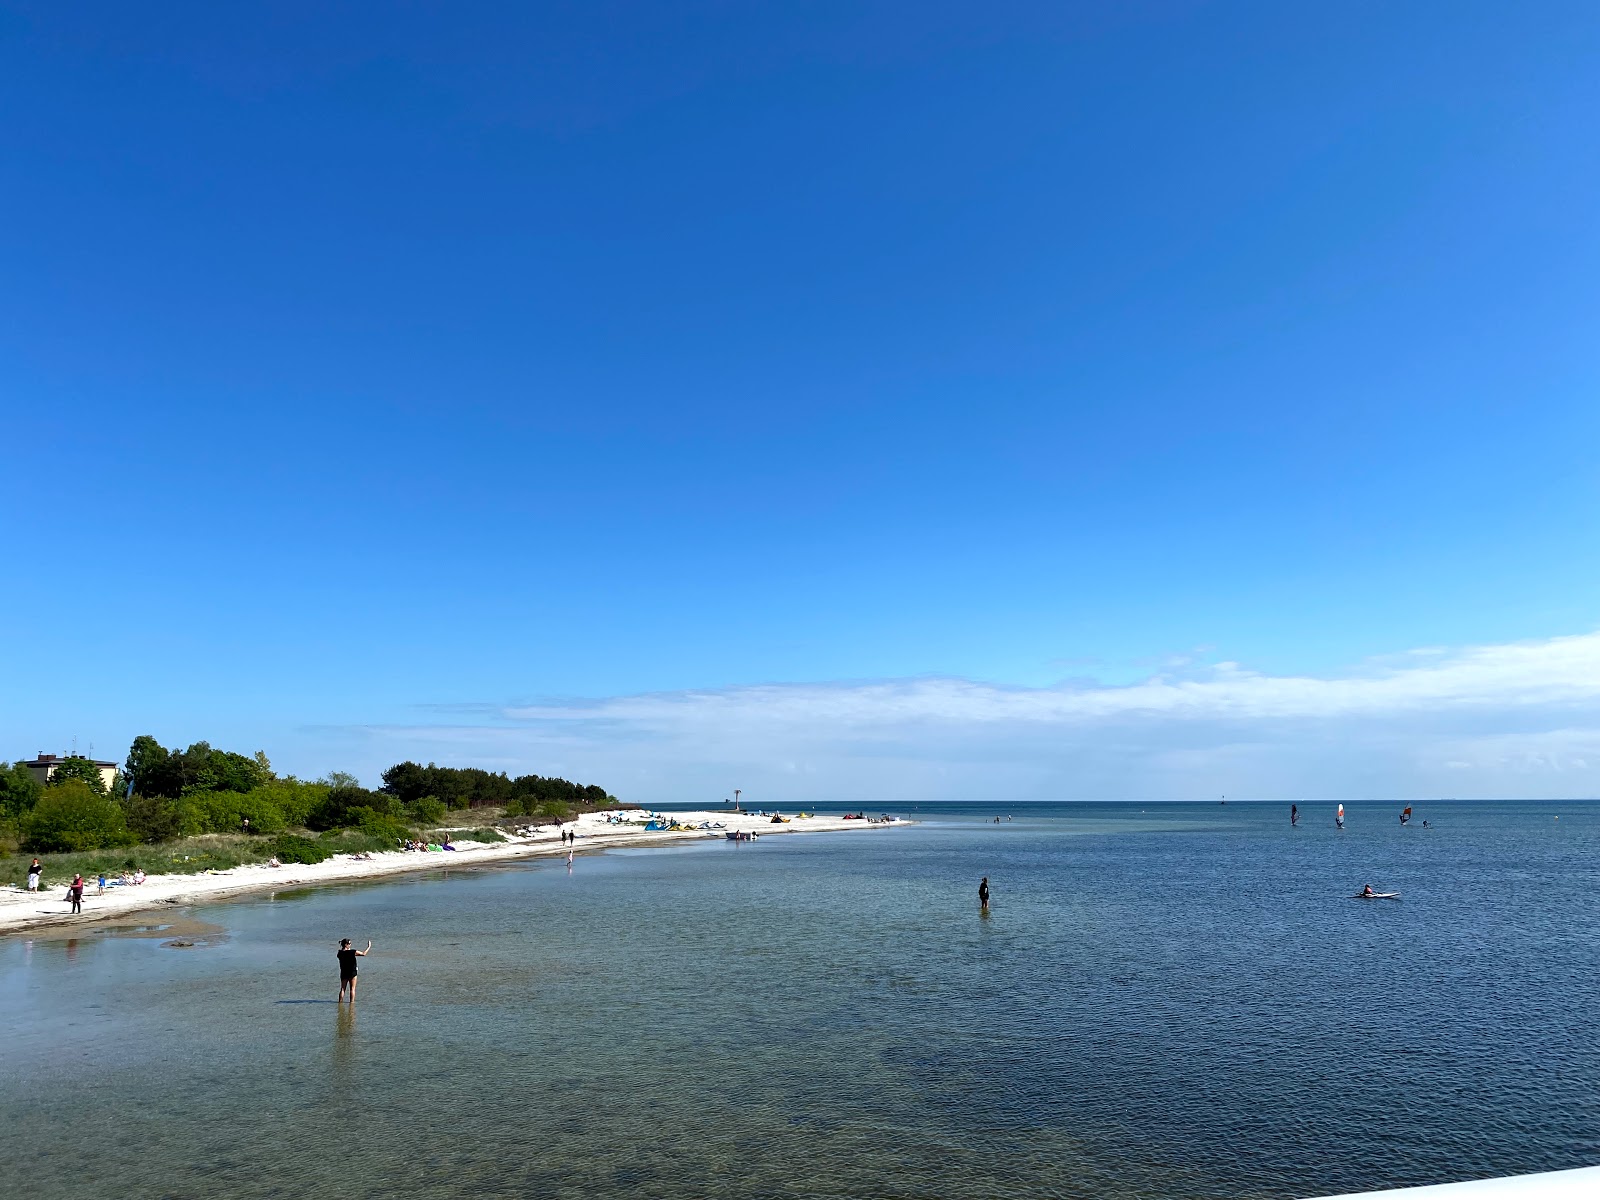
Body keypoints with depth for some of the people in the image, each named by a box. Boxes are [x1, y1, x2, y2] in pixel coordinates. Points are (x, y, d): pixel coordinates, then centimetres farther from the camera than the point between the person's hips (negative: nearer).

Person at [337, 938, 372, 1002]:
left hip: (343, 973, 4)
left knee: (342, 989, 12)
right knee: (352, 989, 5)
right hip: (352, 973, -4)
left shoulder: (340, 953, -5)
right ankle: (352, 1002, 4)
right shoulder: (353, 952, -17)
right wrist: (369, 947, 5)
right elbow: (363, 954, -8)